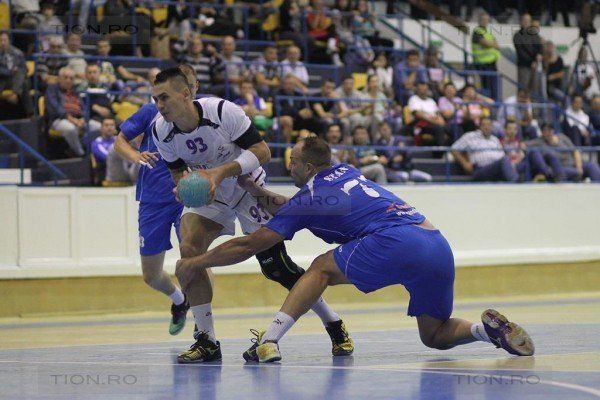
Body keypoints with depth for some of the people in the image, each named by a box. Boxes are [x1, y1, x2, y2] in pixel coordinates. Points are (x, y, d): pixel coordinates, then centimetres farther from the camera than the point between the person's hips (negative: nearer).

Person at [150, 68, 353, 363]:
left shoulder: (222, 111, -29)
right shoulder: (161, 130, -15)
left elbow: (262, 151, -24)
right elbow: (178, 172, 0)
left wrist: (221, 171, -36)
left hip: (248, 189, -3)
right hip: (207, 195, 4)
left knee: (277, 267, -4)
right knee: (188, 251, -22)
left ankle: (334, 325, 17)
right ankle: (207, 341, -14)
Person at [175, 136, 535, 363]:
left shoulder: (309, 197, 10)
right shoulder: (346, 171, 28)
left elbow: (248, 245, 15)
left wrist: (196, 263, 25)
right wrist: (252, 188, 41)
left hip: (397, 241, -7)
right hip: (440, 247, 7)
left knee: (322, 268, 10)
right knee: (435, 336, 22)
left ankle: (269, 341, -5)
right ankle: (488, 327, -6)